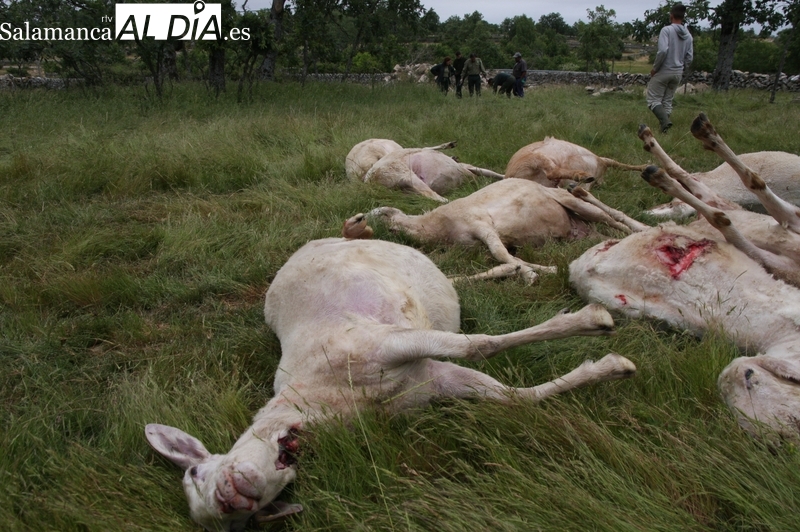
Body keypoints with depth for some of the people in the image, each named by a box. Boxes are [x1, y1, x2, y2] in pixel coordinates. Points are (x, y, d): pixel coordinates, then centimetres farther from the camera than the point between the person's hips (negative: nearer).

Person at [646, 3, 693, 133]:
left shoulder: (667, 30, -12)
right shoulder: (688, 35, 6)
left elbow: (663, 51, -22)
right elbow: (689, 57, 7)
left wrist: (655, 68, -10)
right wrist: (681, 70, 20)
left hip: (664, 71, -6)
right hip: (678, 73, 6)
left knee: (653, 99, -3)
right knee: (668, 101, 13)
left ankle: (665, 121, -22)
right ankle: (664, 123, 8)